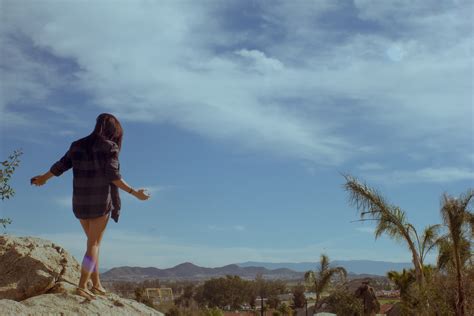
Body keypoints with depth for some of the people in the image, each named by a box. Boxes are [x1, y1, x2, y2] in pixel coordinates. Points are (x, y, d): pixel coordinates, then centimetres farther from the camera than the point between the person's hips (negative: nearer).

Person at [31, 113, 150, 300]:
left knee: (93, 241, 17)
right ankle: (82, 286, -9)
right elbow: (113, 175, -17)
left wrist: (43, 178, 29)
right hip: (101, 201, -5)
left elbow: (61, 166, 11)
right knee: (94, 244, -1)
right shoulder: (110, 147, -7)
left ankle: (96, 285, 15)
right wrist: (134, 193, -15)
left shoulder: (78, 145, 9)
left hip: (80, 201, 5)